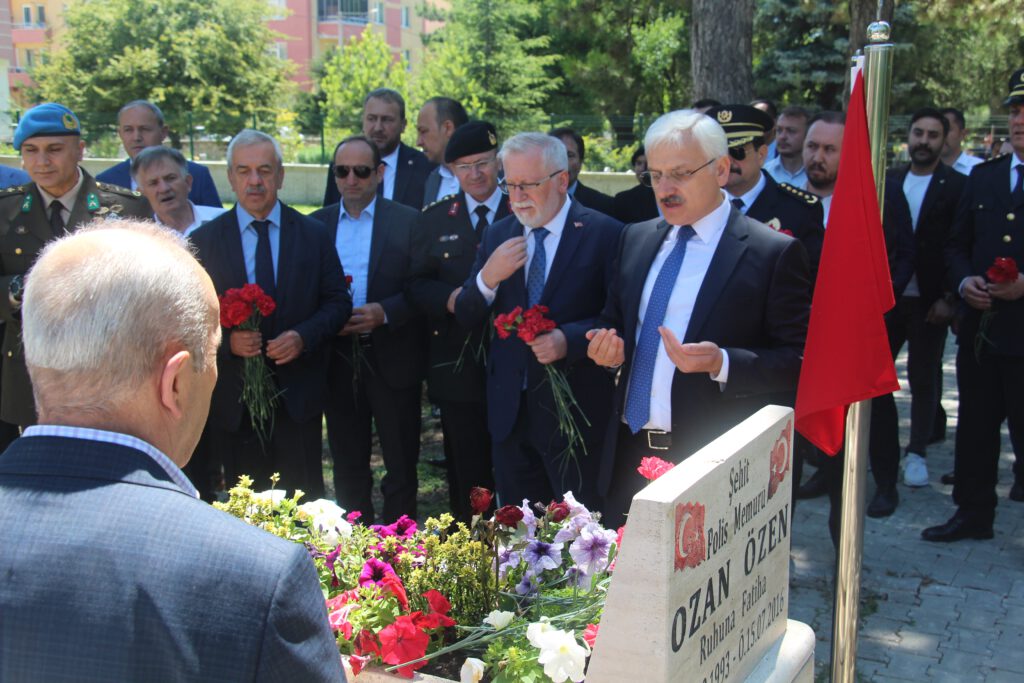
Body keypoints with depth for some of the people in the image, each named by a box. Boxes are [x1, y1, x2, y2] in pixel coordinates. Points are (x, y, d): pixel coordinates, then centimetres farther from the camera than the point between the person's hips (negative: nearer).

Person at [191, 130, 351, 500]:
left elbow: (338, 302, 4)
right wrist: (226, 340, -18)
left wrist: (304, 336, -14)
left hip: (298, 393, 0)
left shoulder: (315, 235, 3)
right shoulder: (204, 240, 2)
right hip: (232, 396, 0)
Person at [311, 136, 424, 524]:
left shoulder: (408, 222, -2)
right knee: (348, 466, 14)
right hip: (337, 360, 3)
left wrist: (386, 312, -19)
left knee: (401, 465, 7)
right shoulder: (315, 225, 7)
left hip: (392, 359, -3)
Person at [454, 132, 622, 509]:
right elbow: (466, 318, 7)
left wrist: (569, 339, -24)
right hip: (509, 410, 5)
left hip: (575, 411, -5)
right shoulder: (497, 235, 8)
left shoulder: (604, 234, -8)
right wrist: (488, 278, -12)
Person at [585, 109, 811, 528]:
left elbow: (798, 361, -10)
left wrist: (721, 363, -25)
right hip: (629, 454, 5)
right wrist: (608, 345, -2)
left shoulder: (774, 253, -9)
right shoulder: (635, 239, 10)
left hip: (714, 463, -5)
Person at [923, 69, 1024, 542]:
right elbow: (957, 245, 16)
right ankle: (973, 512, 26)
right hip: (980, 326, 5)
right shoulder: (982, 176, 12)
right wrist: (963, 280, -3)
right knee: (975, 424, 13)